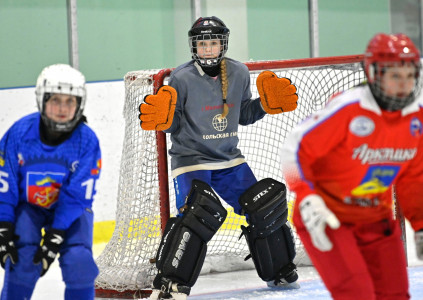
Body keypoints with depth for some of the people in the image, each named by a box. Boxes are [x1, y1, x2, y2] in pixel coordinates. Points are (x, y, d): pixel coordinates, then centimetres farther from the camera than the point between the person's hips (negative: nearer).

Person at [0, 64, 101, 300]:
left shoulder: (87, 141, -21)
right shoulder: (20, 133, -21)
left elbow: (77, 196, -20)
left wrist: (55, 238, -26)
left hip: (71, 210, 0)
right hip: (27, 206, 0)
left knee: (78, 259, -19)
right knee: (22, 258, -21)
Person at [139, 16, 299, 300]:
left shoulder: (239, 74, 2)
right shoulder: (182, 78, -12)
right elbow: (174, 124, -7)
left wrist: (266, 104, -3)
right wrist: (162, 118, -28)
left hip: (229, 159, 6)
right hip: (190, 158, -6)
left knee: (264, 207, 6)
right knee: (199, 211, -26)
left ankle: (279, 272, 29)